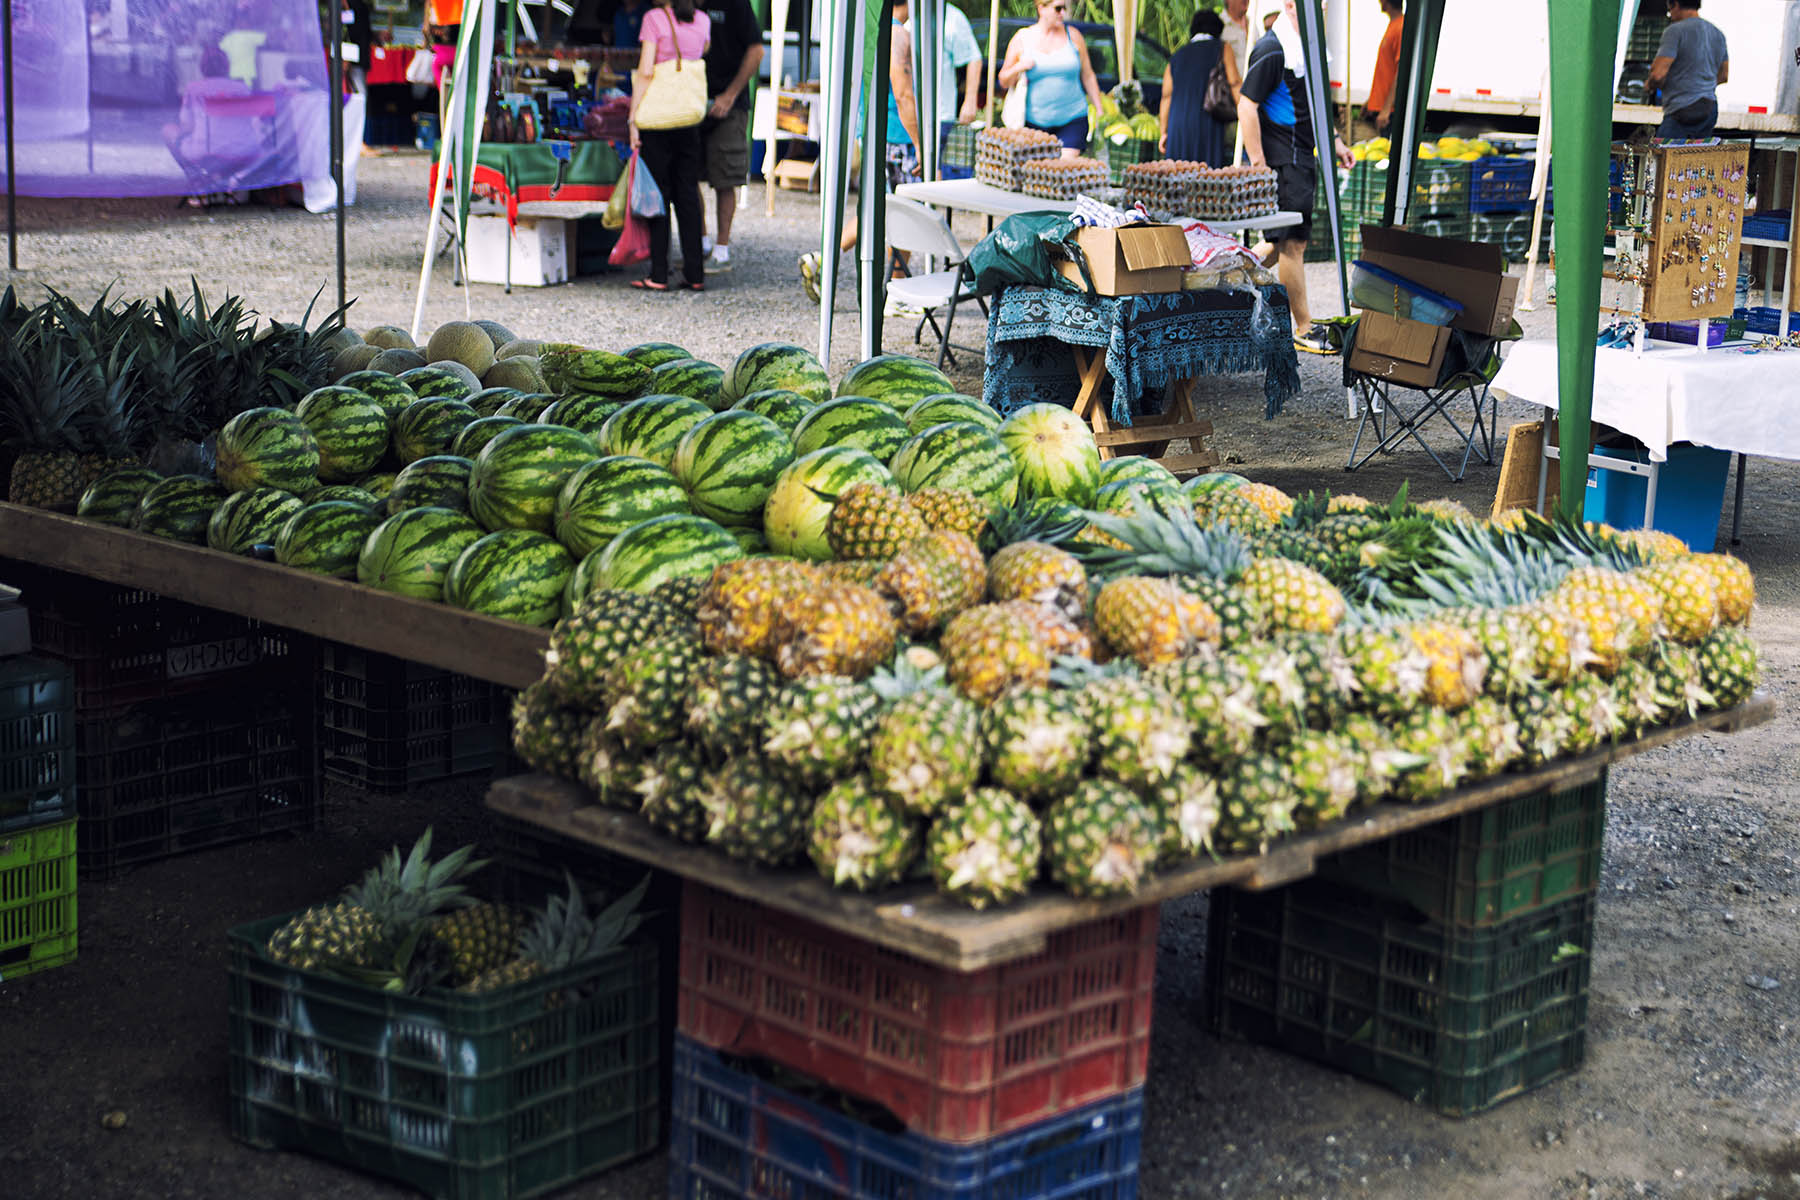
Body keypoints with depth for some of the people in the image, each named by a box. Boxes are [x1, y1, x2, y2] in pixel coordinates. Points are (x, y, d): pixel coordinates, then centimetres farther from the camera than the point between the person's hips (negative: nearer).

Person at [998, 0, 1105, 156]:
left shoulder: (1073, 35, 6)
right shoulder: (1021, 39, 4)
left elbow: (1088, 76, 12)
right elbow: (1004, 82, 9)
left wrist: (1099, 111, 8)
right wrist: (1018, 68, -12)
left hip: (1073, 119, -1)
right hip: (1035, 122, 1)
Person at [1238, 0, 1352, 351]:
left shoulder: (1301, 47, 15)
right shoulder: (1271, 50, -15)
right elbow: (1247, 106, -19)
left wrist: (1334, 141, 21)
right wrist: (1258, 164, -22)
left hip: (1300, 157, 10)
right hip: (1282, 160, -10)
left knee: (1289, 241, 14)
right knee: (1294, 243, -4)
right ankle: (1304, 331, 1)